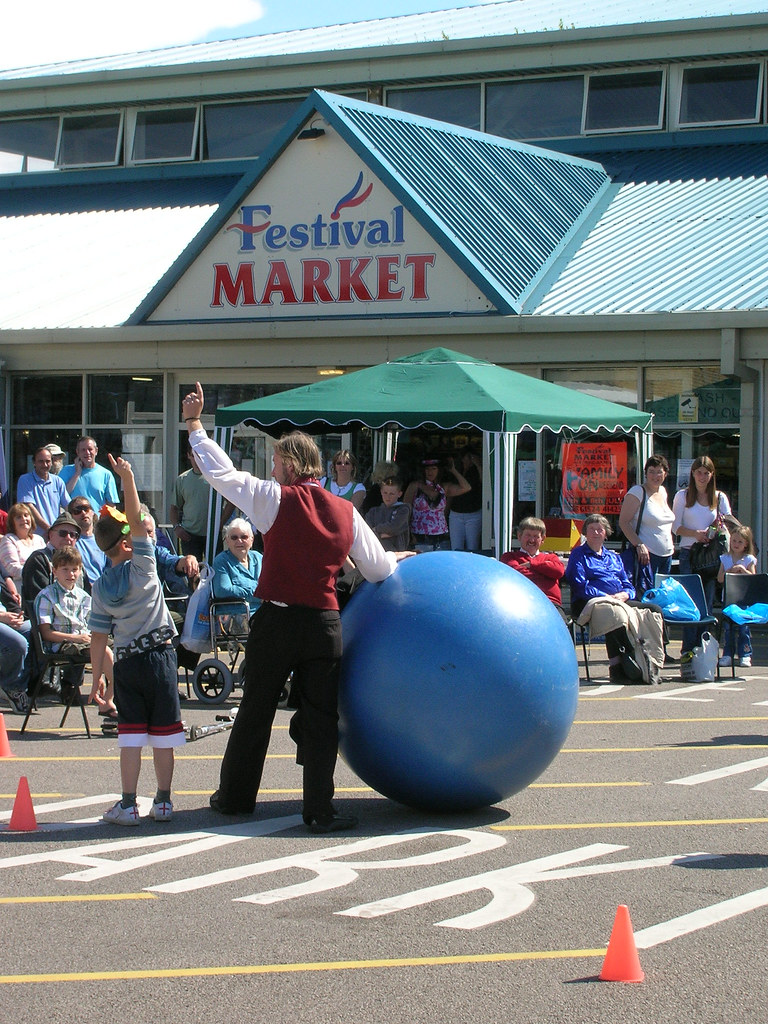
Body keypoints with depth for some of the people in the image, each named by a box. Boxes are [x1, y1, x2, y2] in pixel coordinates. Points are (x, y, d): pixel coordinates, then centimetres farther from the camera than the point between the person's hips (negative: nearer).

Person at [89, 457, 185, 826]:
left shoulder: (100, 587, 2)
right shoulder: (142, 568, -8)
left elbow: (98, 636, 2)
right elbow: (137, 520, -14)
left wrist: (96, 680, 7)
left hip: (125, 663, 2)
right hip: (160, 657, -2)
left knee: (131, 734, 4)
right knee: (163, 734, 6)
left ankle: (128, 805, 2)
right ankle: (163, 801, 11)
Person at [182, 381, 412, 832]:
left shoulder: (275, 499, -6)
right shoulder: (345, 511, 3)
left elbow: (220, 471, -2)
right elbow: (379, 567, 10)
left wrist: (194, 424, 10)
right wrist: (397, 559, 33)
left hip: (277, 621, -1)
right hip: (325, 624, 2)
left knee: (256, 712, 11)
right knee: (321, 717, 6)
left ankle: (236, 796, 23)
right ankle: (320, 809, 3)